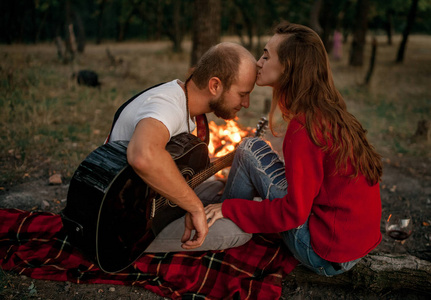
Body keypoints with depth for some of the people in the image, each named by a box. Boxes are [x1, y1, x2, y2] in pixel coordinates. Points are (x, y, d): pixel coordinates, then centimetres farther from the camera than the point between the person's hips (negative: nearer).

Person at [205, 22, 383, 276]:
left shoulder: (305, 126, -22)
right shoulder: (329, 113, 5)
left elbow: (294, 211, -21)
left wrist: (229, 208, -9)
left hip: (326, 257, -9)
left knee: (251, 148, -7)